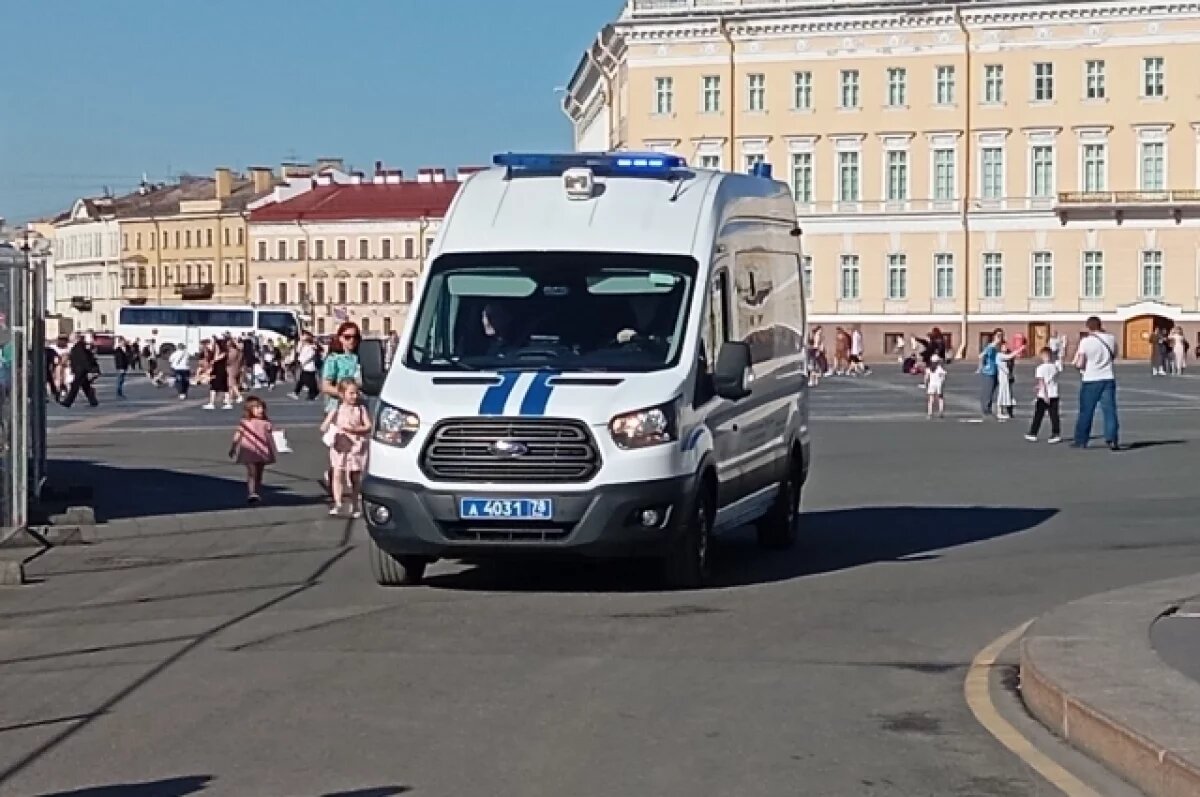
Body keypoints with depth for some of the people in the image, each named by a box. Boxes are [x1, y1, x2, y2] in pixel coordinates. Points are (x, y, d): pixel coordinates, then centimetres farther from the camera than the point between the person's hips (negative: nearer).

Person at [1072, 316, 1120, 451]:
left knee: (1086, 411, 8)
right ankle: (1112, 440, -6)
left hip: (1090, 380, -2)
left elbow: (1079, 364, -10)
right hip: (1108, 379, 2)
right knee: (1110, 410, 2)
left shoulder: (1085, 341, -9)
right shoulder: (1111, 339, 1)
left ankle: (1081, 440, 15)